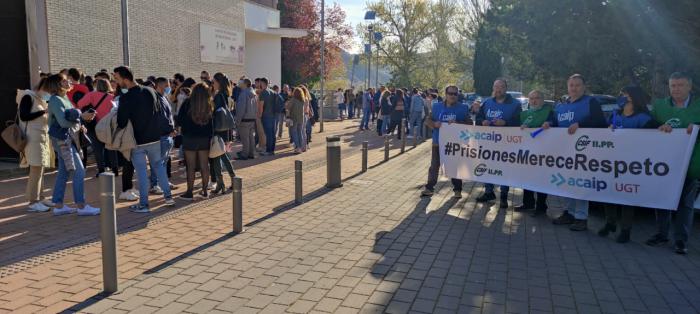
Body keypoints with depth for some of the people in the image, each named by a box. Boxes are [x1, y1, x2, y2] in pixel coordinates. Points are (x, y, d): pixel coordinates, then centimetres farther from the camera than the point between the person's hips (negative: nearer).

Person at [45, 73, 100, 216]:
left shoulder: (64, 98, 13)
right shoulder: (55, 100, -14)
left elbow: (71, 116, 16)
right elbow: (63, 122, -22)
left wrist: (78, 124, -3)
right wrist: (78, 121, -8)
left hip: (67, 139, 9)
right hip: (62, 140, -9)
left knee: (63, 172, 12)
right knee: (79, 171, -8)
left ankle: (58, 206, 19)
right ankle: (81, 206, -4)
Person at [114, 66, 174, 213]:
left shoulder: (125, 98, -18)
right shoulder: (150, 91, -1)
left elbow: (121, 123, -13)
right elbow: (160, 113, 7)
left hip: (138, 141, -5)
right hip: (155, 137, 5)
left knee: (141, 172, 2)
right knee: (159, 165, 17)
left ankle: (143, 205, 7)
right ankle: (168, 196, 18)